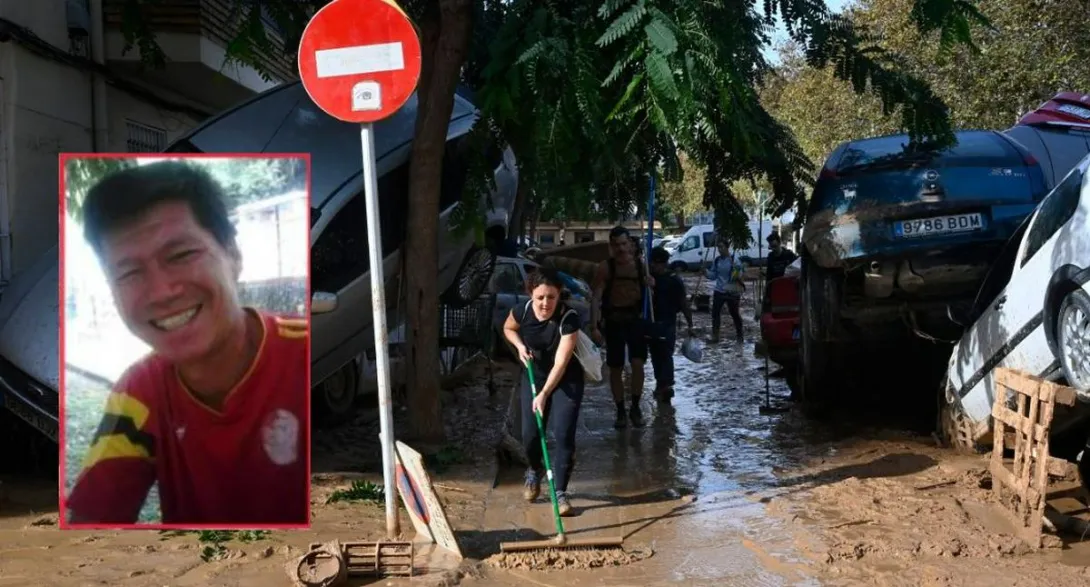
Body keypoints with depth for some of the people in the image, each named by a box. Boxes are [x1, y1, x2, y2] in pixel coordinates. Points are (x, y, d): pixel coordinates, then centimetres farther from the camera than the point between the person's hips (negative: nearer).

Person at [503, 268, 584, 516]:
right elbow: (508, 328, 9)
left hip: (566, 380, -3)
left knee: (563, 434, -12)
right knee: (530, 435, 3)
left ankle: (561, 492, -1)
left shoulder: (569, 319, -28)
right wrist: (520, 346, -10)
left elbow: (561, 363, -31)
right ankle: (534, 471, 36)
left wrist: (544, 394, -37)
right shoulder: (522, 312, -16)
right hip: (534, 376, 3)